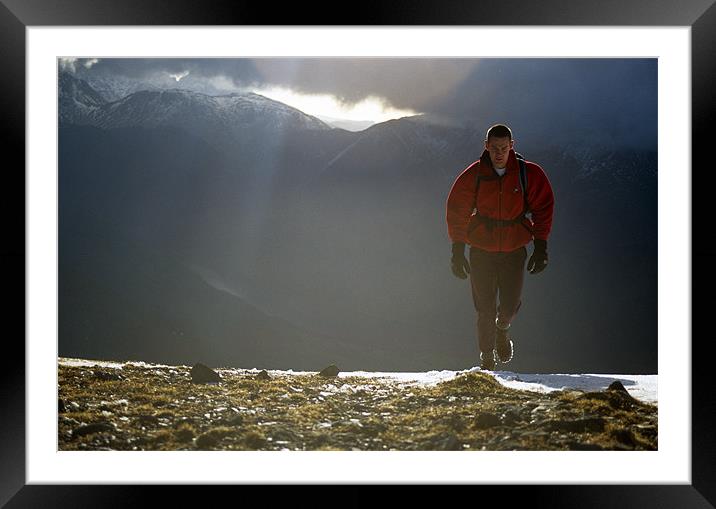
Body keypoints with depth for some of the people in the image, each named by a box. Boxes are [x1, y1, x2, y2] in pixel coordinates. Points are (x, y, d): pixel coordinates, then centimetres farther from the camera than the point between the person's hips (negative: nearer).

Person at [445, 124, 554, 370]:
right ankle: (487, 357, 14)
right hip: (481, 250, 0)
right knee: (485, 309, -2)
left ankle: (502, 329, 37)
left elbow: (543, 208, 2)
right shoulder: (474, 175, -9)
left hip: (515, 249, 1)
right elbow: (456, 211, -1)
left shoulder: (529, 174, -8)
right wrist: (458, 251, -3)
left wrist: (541, 247, -1)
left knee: (510, 305, 2)